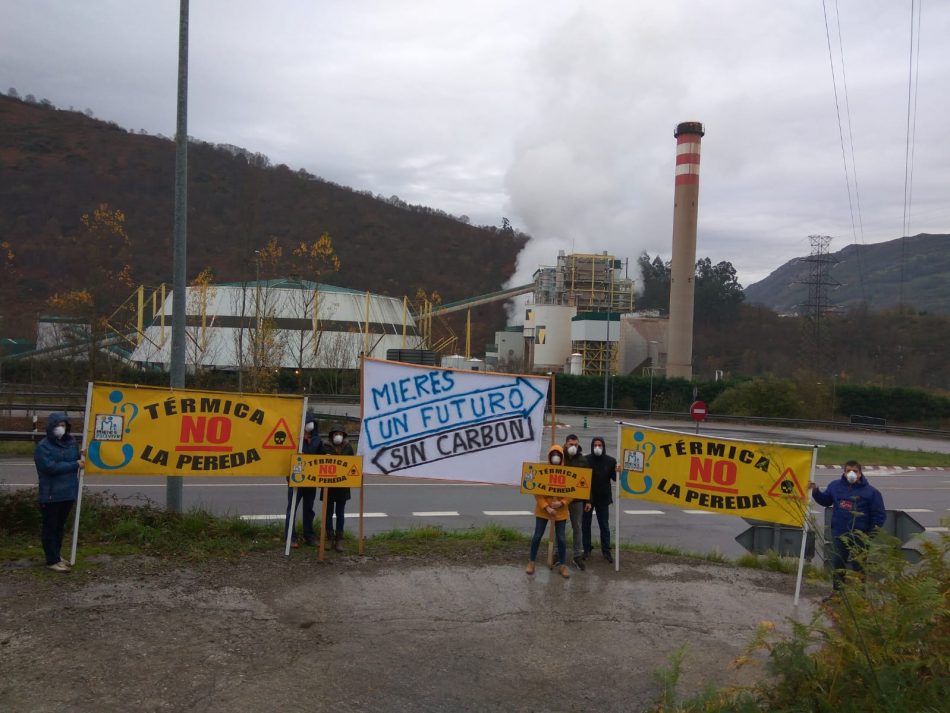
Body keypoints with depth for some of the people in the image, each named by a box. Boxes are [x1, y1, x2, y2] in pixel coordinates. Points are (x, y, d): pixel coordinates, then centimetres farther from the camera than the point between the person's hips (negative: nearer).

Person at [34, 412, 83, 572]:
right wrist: (75, 464, -17)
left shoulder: (71, 441, 7)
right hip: (51, 495, -6)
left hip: (68, 493, 6)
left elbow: (76, 459, 19)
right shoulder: (43, 446, -12)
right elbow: (51, 467, -22)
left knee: (60, 526, 17)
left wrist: (81, 456, -5)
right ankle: (52, 560, 9)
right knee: (50, 527, 3)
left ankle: (56, 555, 29)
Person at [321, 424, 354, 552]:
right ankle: (330, 539, 15)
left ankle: (339, 540, 12)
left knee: (340, 512, 7)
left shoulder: (348, 447, 2)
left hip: (343, 486, 1)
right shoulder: (326, 448, -3)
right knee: (329, 512, 6)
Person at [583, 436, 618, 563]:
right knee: (586, 524, 8)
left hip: (603, 498, 1)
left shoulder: (610, 461, -5)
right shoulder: (586, 460, -10)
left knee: (604, 526, 8)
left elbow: (614, 478, 3)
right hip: (587, 497, -1)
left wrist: (617, 472, -20)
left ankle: (606, 551, 18)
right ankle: (587, 549, 21)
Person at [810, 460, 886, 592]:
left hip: (859, 537, -4)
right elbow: (825, 500, 19)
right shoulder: (835, 485, 5)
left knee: (858, 567, 3)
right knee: (838, 566, 12)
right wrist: (816, 491, 3)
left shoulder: (870, 491, -6)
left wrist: (874, 529, -12)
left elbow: (879, 514, -2)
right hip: (838, 535, 4)